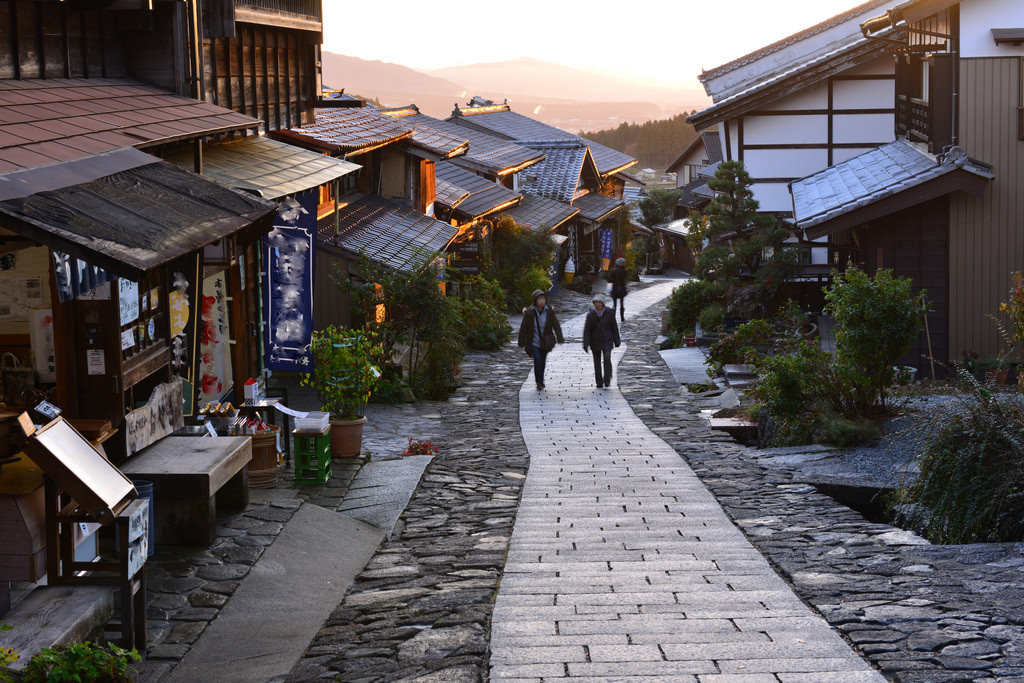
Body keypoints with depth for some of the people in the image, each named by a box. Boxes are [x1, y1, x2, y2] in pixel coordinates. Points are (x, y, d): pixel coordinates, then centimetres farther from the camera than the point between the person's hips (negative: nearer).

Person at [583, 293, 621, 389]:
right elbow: (587, 330, -4)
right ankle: (599, 383, 17)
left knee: (607, 358, -20)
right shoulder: (591, 314, -4)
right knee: (597, 362, 5)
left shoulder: (609, 313, -2)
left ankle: (607, 381, -13)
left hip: (607, 341, -1)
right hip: (595, 342, 1)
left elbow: (614, 328, 7)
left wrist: (617, 341, 10)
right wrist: (585, 344, -10)